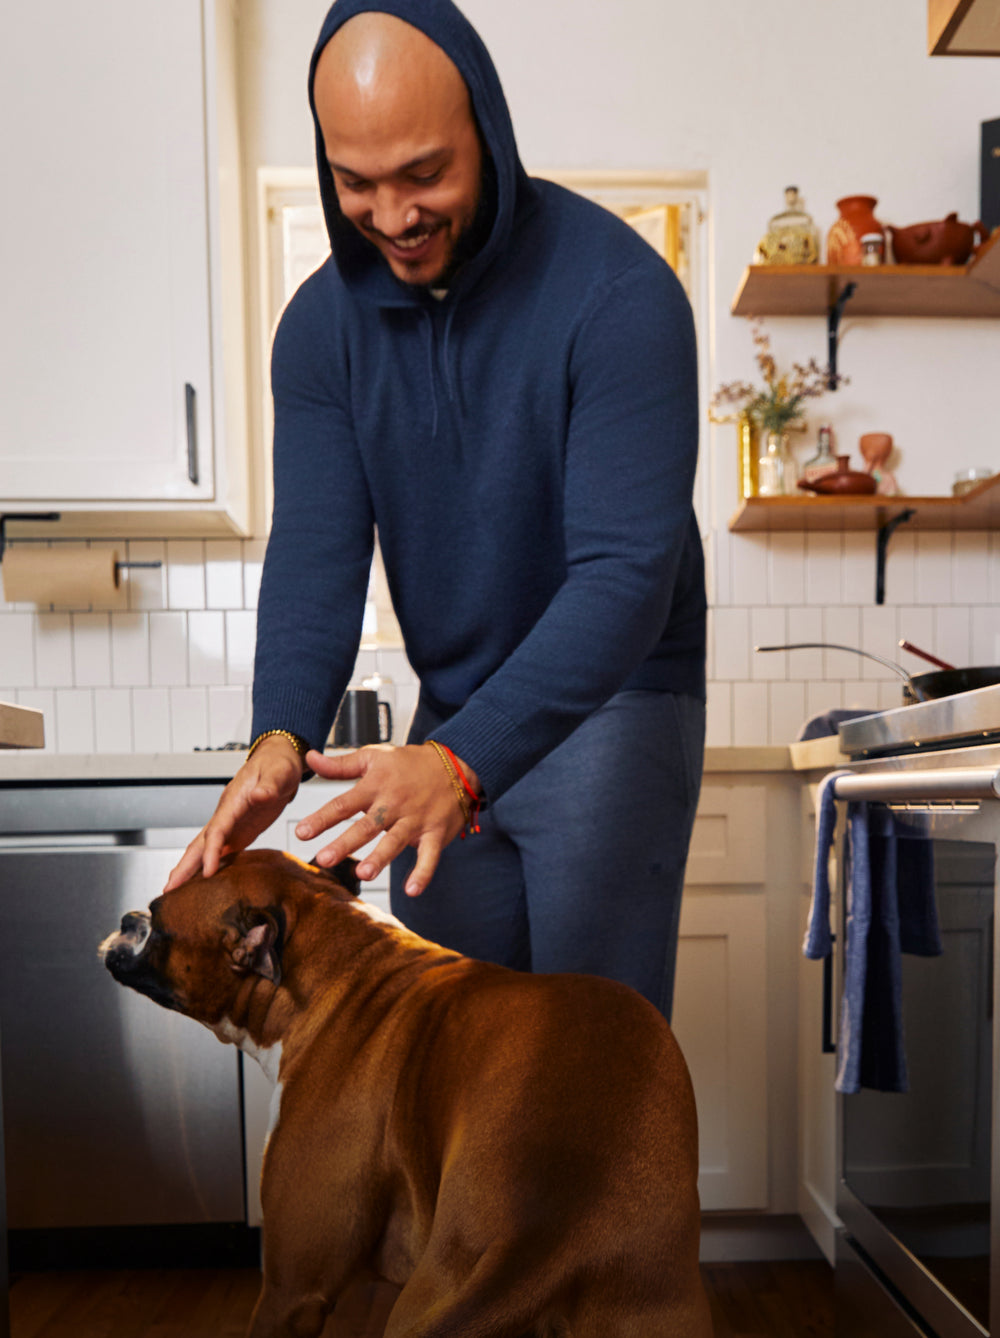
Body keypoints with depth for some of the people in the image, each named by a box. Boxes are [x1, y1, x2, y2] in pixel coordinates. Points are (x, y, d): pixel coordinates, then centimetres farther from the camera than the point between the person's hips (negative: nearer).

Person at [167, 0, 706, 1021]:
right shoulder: (322, 322, -2)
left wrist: (464, 763, -37)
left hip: (612, 701, -4)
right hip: (450, 717, 5)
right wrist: (281, 737, -25)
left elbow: (627, 571, -26)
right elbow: (315, 551, -7)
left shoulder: (617, 293, -18)